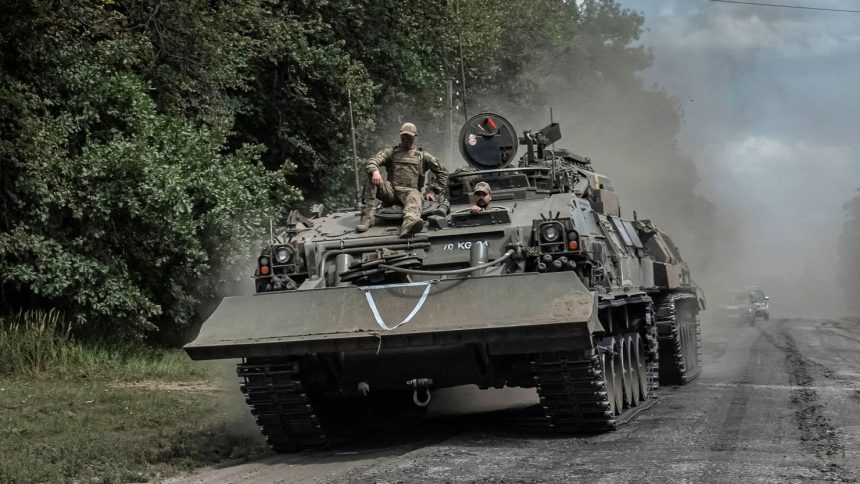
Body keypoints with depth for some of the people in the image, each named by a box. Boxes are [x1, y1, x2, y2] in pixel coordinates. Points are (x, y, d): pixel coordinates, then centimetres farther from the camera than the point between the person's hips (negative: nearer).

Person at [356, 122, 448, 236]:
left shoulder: (422, 156, 20)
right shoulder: (390, 152, 20)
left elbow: (442, 172, 23)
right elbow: (372, 162, 3)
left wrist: (432, 190, 10)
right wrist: (375, 171, -22)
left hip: (409, 191, -2)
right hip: (391, 190, 2)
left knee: (414, 197, -39)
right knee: (372, 177, -25)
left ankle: (409, 224, -75)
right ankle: (368, 216, -33)